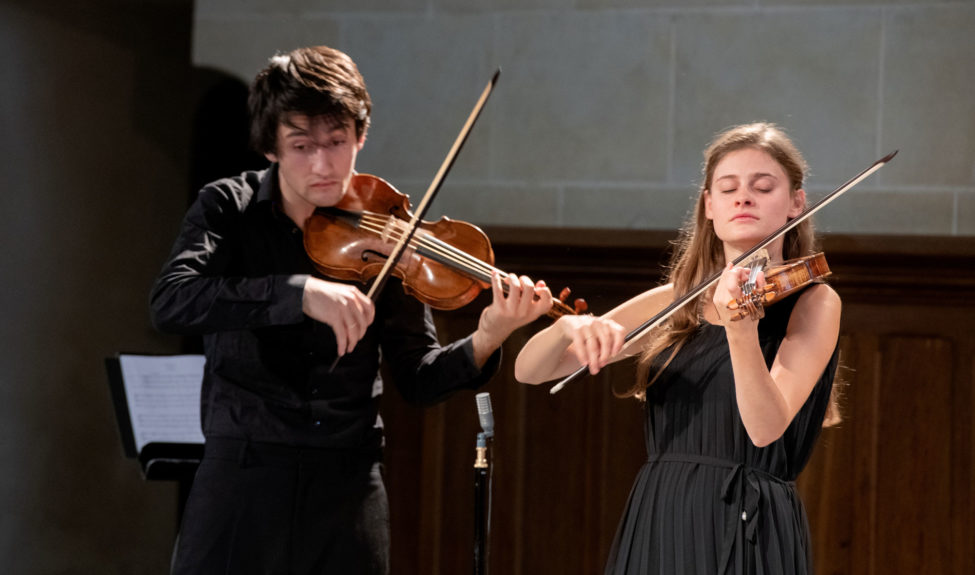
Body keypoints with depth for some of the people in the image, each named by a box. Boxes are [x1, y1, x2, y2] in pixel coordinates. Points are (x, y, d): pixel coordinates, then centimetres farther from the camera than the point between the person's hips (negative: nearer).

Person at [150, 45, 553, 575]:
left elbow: (418, 379, 2)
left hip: (350, 486, 1)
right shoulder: (228, 209, -2)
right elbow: (170, 304, -21)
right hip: (243, 475, -1)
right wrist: (299, 292, -31)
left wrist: (485, 342, -18)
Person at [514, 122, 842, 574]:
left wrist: (741, 330, -32)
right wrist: (569, 326, -14)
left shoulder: (813, 301, -2)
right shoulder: (673, 303, 10)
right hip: (655, 528, 4)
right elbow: (529, 371, 7)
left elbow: (767, 428, -17)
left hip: (747, 531, -4)